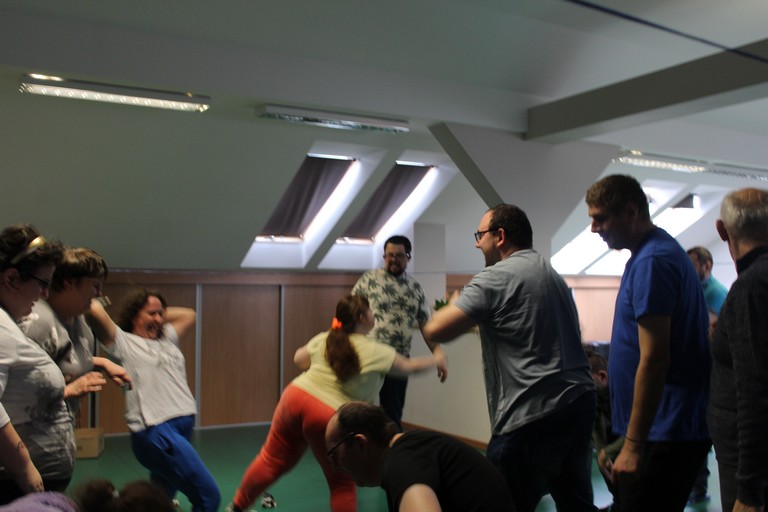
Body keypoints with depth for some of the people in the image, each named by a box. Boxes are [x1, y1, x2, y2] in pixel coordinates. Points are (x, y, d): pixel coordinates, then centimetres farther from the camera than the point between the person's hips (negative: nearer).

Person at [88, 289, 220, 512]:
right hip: (157, 431, -8)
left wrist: (161, 313, 22)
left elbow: (189, 315, 33)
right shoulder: (123, 342, -1)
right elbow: (96, 312, -14)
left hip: (183, 426, 8)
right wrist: (94, 300, 8)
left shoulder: (166, 339, 20)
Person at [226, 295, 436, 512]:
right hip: (328, 417, -5)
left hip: (296, 398, 5)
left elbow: (299, 359, 25)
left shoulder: (324, 339, 11)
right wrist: (435, 360, 28)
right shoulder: (377, 352, -2)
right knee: (342, 483, 13)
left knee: (272, 460, 21)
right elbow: (409, 367, 11)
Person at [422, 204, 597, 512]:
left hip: (532, 417, -8)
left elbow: (435, 331, -16)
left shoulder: (496, 278, -10)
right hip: (579, 402, 9)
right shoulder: (552, 275, 16)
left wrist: (455, 305, 5)